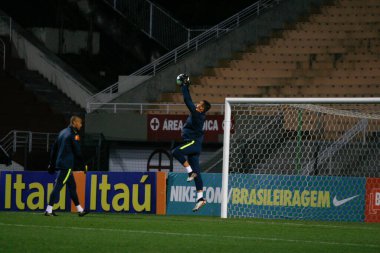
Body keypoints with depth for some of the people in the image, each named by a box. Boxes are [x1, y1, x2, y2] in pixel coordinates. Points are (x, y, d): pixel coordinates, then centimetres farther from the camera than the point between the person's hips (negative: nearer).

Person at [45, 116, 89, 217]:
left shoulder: (62, 132, 15)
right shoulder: (73, 135, -11)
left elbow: (54, 148, 17)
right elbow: (77, 152, -9)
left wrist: (52, 163, 19)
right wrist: (83, 163, 5)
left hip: (59, 163, 9)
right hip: (67, 165, -9)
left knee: (72, 186, 15)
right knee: (57, 186, -10)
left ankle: (80, 210, 21)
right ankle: (49, 210, -13)